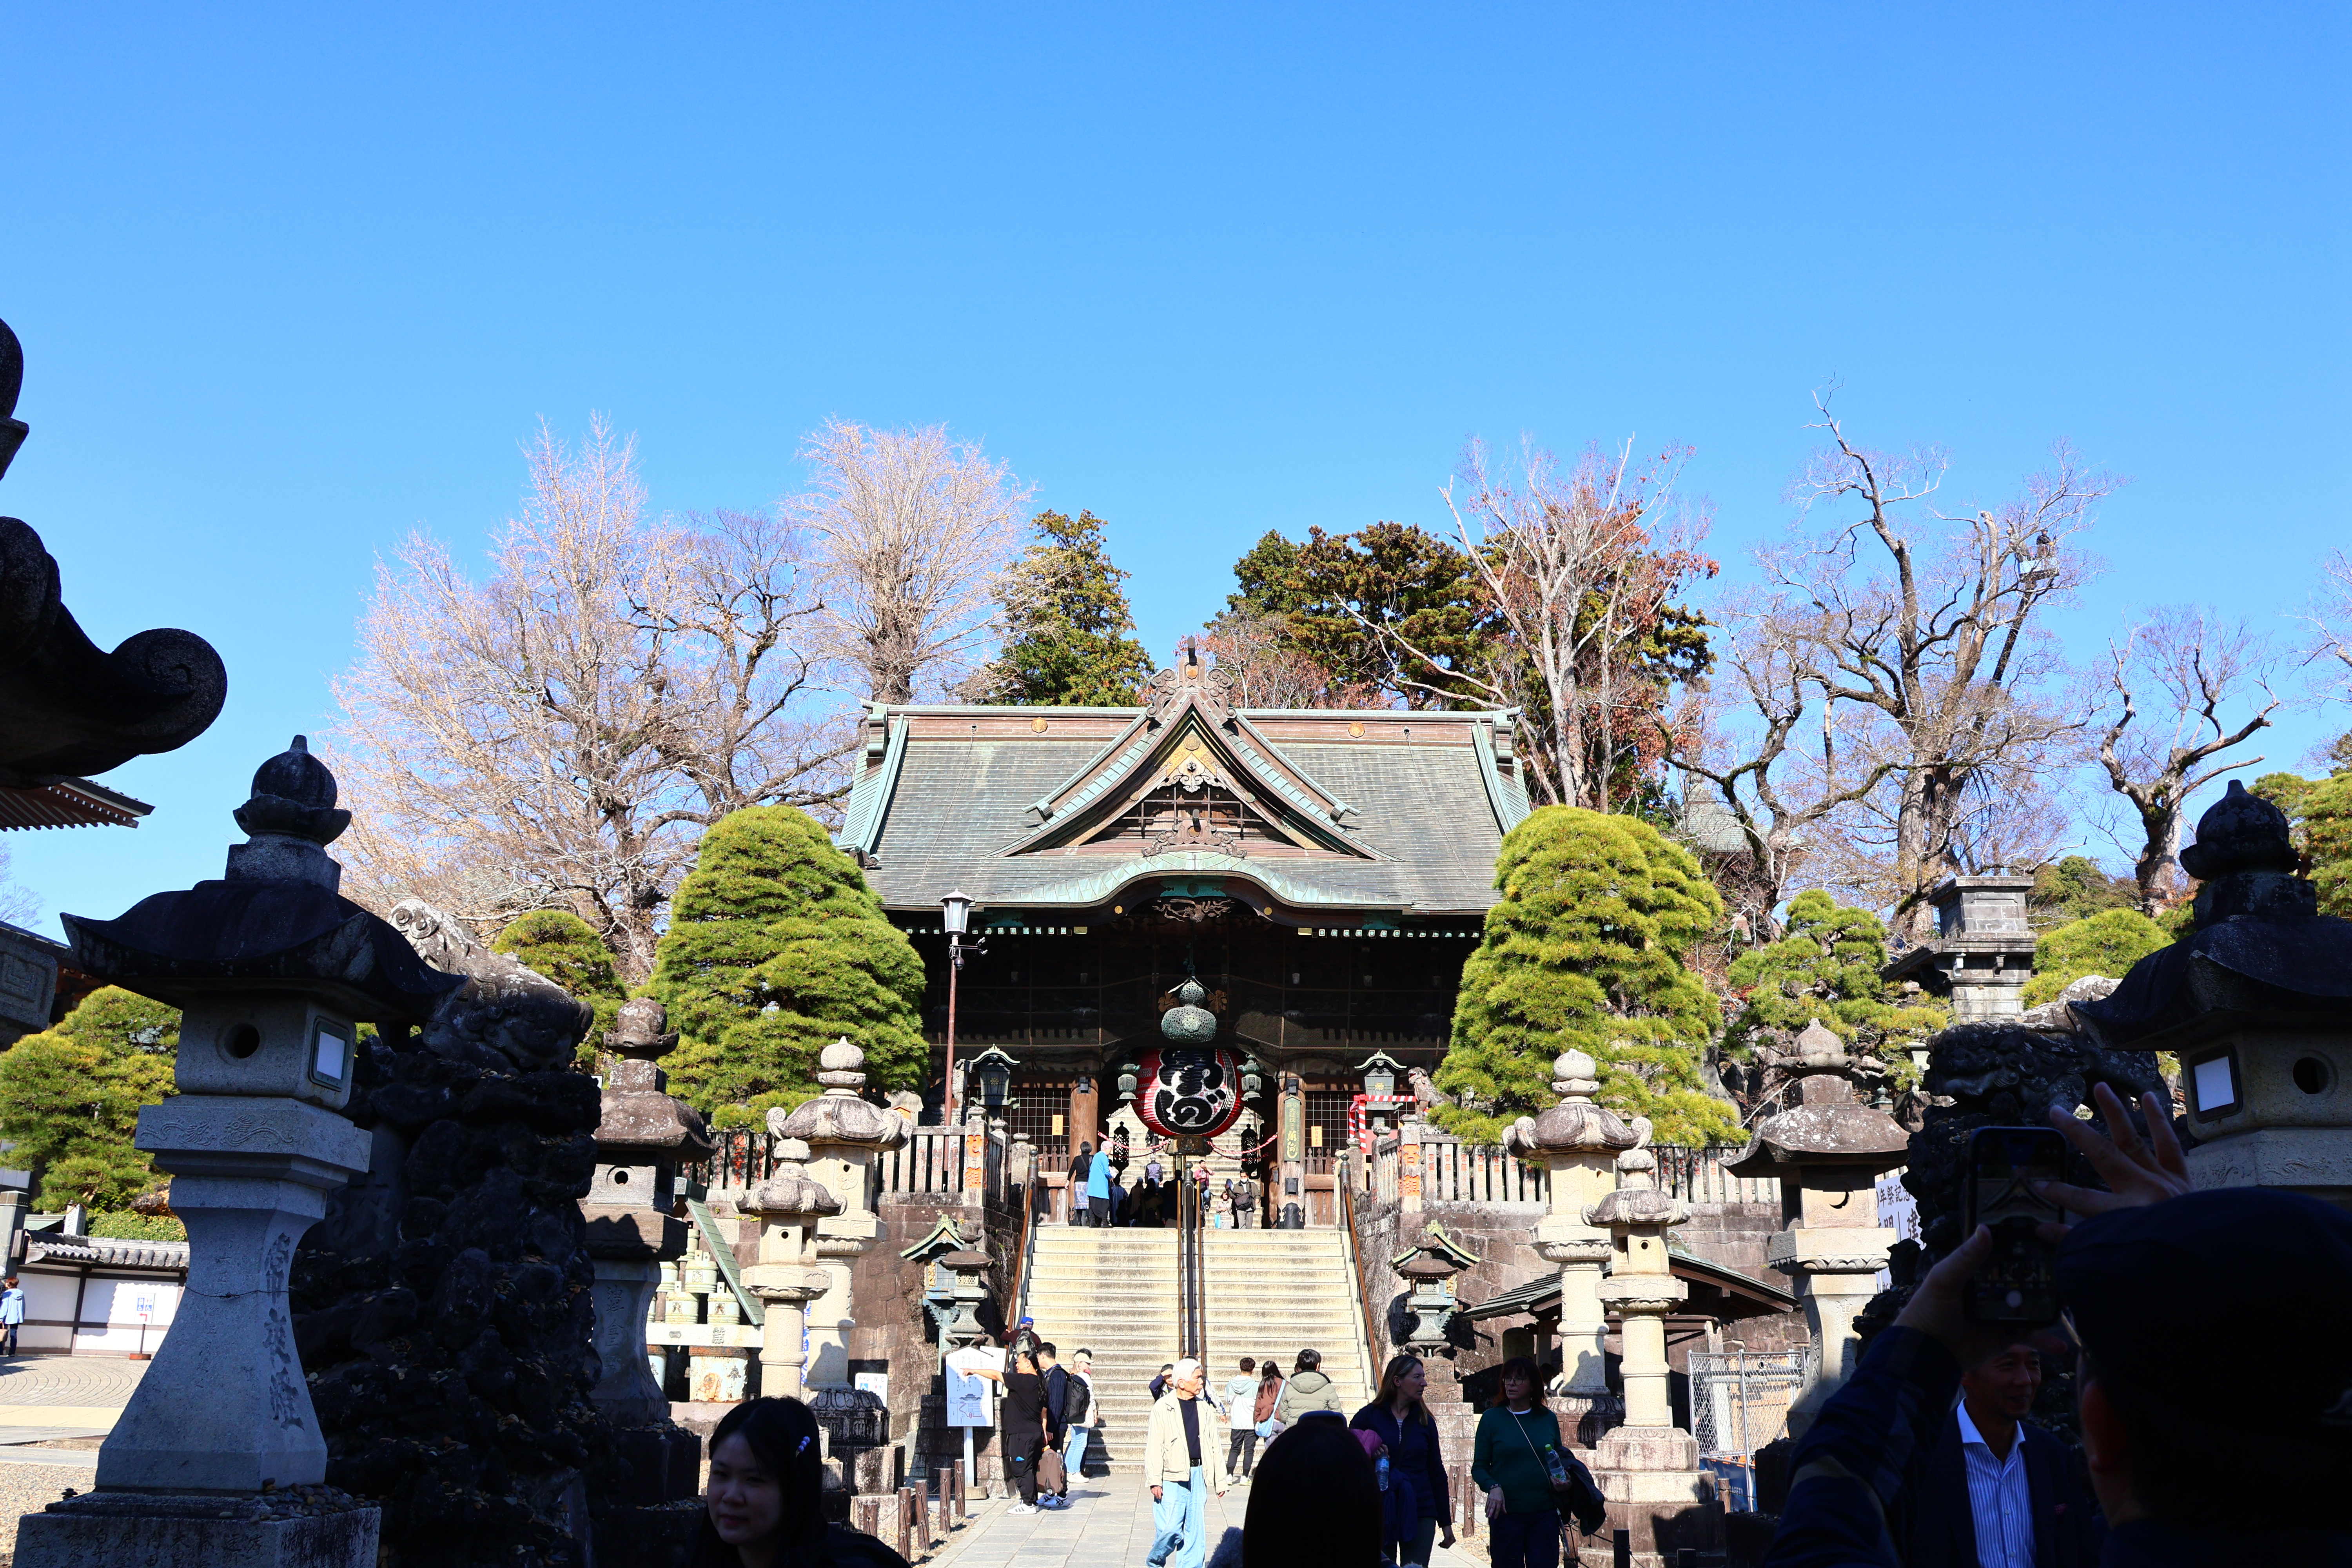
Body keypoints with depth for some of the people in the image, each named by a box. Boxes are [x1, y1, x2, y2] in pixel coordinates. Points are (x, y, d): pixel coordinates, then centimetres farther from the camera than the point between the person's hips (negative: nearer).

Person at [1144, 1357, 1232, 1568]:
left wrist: (1221, 1480, 13)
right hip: (1172, 1477, -5)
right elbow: (1154, 1446, -8)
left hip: (1198, 1475, 5)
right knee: (1170, 1528, -7)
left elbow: (1215, 1445, 15)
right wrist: (1155, 1481, -14)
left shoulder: (1205, 1409, 12)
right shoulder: (1163, 1408, -4)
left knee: (1195, 1531, 4)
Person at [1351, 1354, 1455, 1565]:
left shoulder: (1425, 1421, 9)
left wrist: (1446, 1522, 10)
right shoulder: (1369, 1416, 0)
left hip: (1420, 1516, 2)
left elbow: (1437, 1472, 12)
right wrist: (1368, 1456, -19)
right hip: (1378, 1514, -2)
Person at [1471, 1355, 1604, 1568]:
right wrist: (1493, 1487, -19)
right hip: (1506, 1513, -2)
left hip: (1545, 1513, 2)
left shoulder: (1548, 1419, 8)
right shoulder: (1492, 1418, 0)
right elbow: (1479, 1466, 1)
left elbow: (1562, 1459, 19)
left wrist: (1566, 1482, -2)